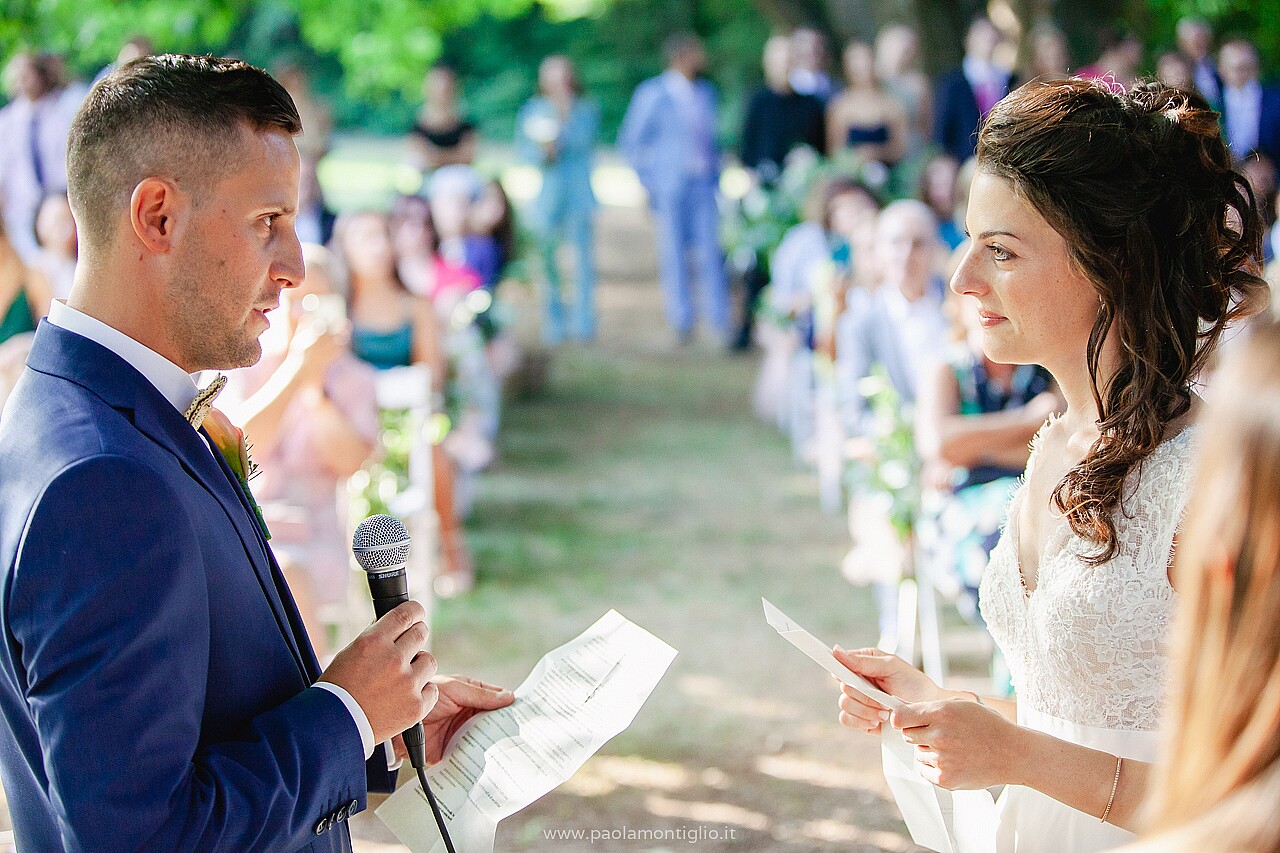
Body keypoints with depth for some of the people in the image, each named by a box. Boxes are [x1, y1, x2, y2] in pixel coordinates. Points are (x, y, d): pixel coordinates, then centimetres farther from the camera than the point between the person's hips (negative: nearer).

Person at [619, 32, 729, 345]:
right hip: (669, 186, -3)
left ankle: (720, 319, 2)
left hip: (704, 182, 3)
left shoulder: (706, 92, 13)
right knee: (673, 252, -1)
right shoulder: (651, 93, -1)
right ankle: (682, 322, 7)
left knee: (711, 250, -2)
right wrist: (648, 181, -3)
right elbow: (630, 141, 1)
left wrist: (715, 172, 13)